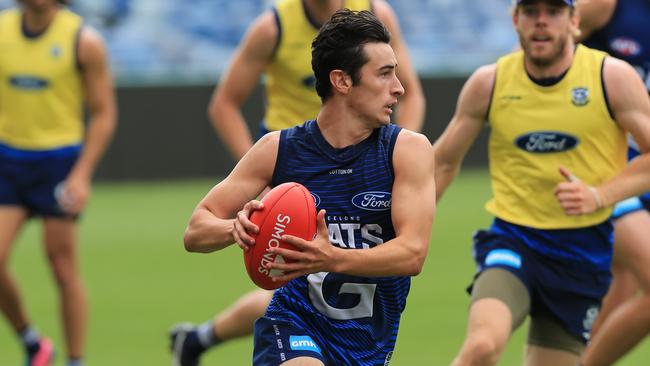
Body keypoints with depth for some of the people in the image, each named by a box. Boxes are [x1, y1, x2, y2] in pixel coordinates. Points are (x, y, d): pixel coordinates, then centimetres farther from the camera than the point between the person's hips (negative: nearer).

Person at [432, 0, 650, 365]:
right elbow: (444, 162, 11)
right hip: (512, 239, -1)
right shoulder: (488, 83, -2)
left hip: (583, 250, 1)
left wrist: (598, 195, -19)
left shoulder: (613, 78, -6)